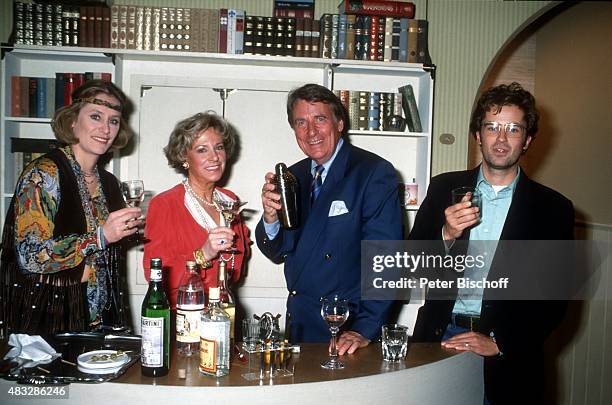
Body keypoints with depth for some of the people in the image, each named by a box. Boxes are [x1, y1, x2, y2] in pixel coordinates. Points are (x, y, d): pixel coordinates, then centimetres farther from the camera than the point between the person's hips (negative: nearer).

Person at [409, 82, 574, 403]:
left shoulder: (553, 208, 0)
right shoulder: (443, 188, 4)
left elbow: (555, 296, -2)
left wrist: (499, 342, -12)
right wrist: (446, 235, -16)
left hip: (508, 357, -1)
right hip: (439, 339, 1)